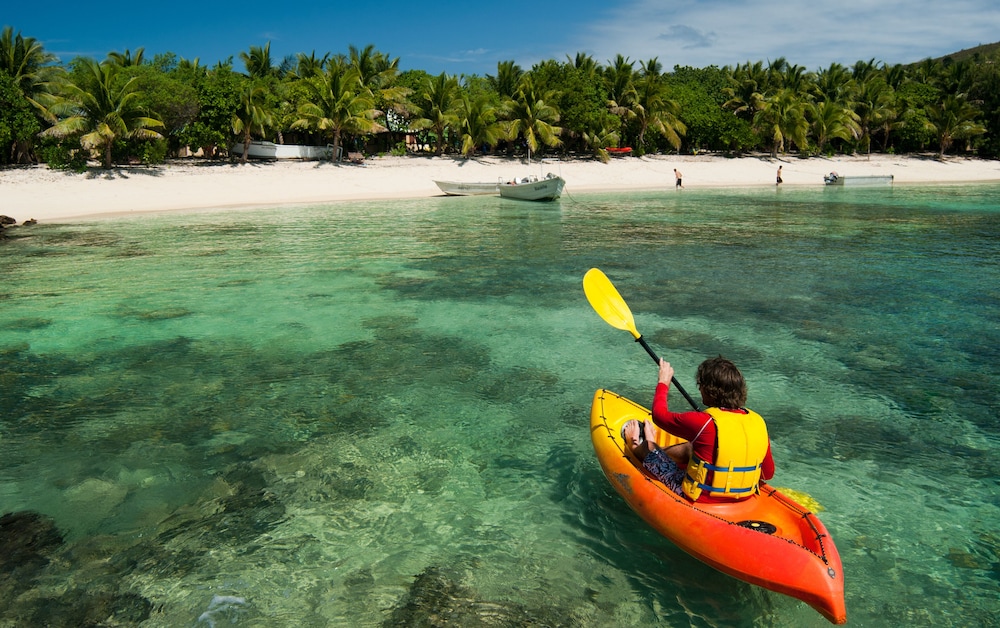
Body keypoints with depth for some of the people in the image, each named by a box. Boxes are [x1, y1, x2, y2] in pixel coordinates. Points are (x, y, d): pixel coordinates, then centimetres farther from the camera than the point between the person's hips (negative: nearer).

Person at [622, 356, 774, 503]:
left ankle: (635, 447, 51)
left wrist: (663, 382, 7)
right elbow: (768, 473, 1)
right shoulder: (758, 423, -12)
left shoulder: (704, 423, -28)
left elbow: (659, 414, -10)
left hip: (699, 502, -5)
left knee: (650, 448, 15)